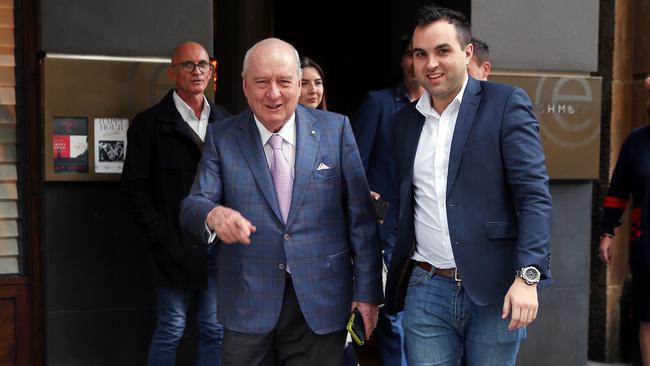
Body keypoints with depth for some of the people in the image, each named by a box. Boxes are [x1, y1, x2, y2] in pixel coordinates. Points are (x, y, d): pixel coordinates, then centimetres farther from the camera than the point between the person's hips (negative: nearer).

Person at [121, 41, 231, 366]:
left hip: (220, 243, 4)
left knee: (215, 330, 9)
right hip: (176, 245, -3)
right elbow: (134, 185, -3)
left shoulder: (226, 122, 11)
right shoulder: (150, 122, 0)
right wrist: (160, 235, -9)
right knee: (171, 330, 2)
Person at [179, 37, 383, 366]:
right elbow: (192, 206, -3)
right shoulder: (221, 138, 2)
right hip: (248, 304, 1)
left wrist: (367, 290, -1)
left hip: (321, 303, 0)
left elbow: (360, 216, 1)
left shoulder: (336, 129, 0)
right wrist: (213, 215, -27)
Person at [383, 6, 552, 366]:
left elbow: (534, 194, -10)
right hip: (425, 290, 4)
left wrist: (527, 276, -20)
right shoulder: (404, 120, 12)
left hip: (495, 290, -3)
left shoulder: (506, 103, -3)